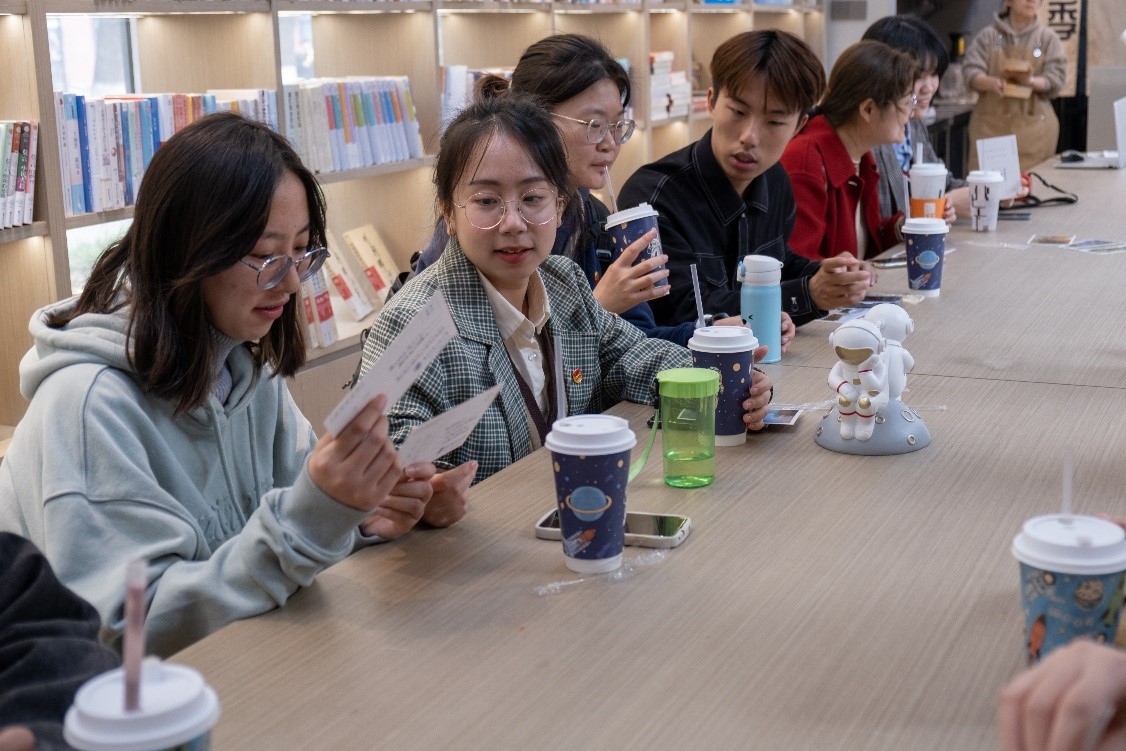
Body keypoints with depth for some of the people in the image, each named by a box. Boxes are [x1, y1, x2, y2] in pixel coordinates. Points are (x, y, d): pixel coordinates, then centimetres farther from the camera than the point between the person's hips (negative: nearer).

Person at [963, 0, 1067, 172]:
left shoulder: (1048, 37, 8)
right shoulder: (988, 35, 7)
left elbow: (1056, 78, 0)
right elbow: (971, 71, -2)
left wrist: (1031, 81, -21)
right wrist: (992, 82, -23)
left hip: (1033, 125, 0)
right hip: (990, 124, 0)